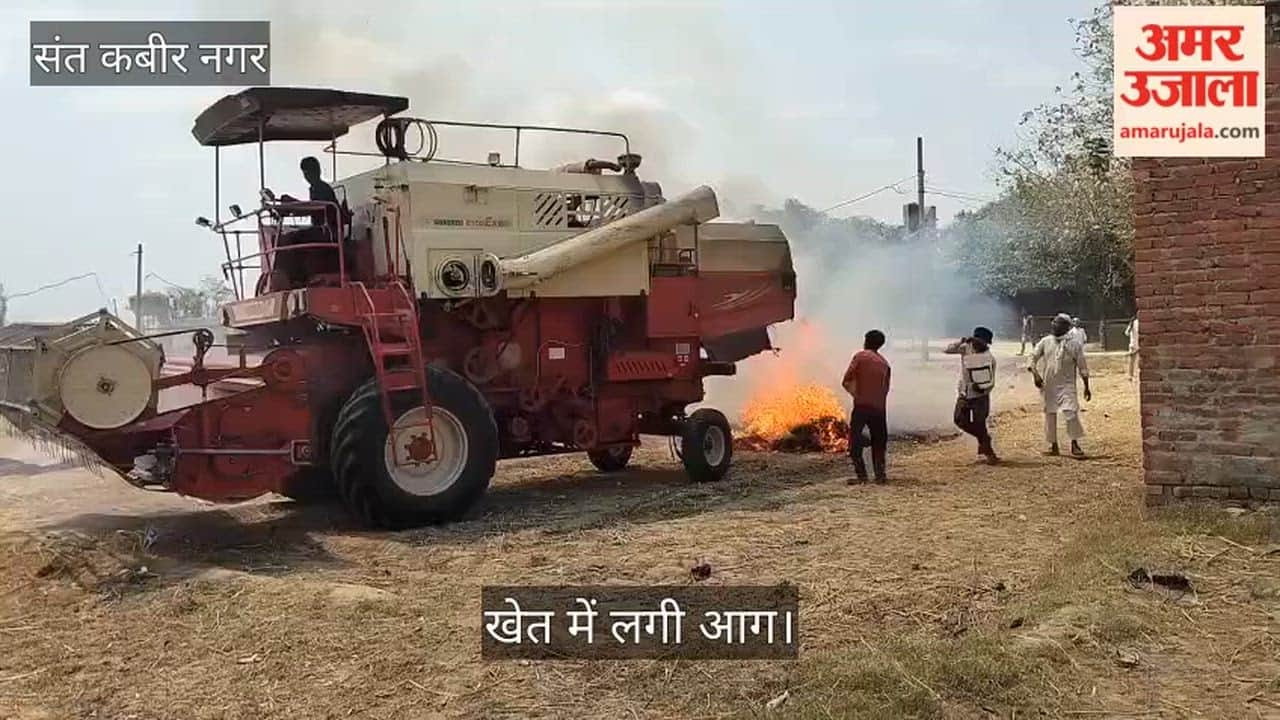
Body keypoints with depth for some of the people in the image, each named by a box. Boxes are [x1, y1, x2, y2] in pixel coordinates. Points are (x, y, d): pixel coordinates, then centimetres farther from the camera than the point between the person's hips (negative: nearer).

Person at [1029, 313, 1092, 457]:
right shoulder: (1045, 341, 4)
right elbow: (1033, 357, 4)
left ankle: (1075, 444, -1)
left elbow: (1082, 367, 0)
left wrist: (1086, 387, 1)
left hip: (1066, 385, -3)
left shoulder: (1074, 344, -3)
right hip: (1048, 385, 3)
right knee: (1050, 414, 7)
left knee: (1071, 413, -13)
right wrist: (1035, 373, -14)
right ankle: (1053, 446, 18)